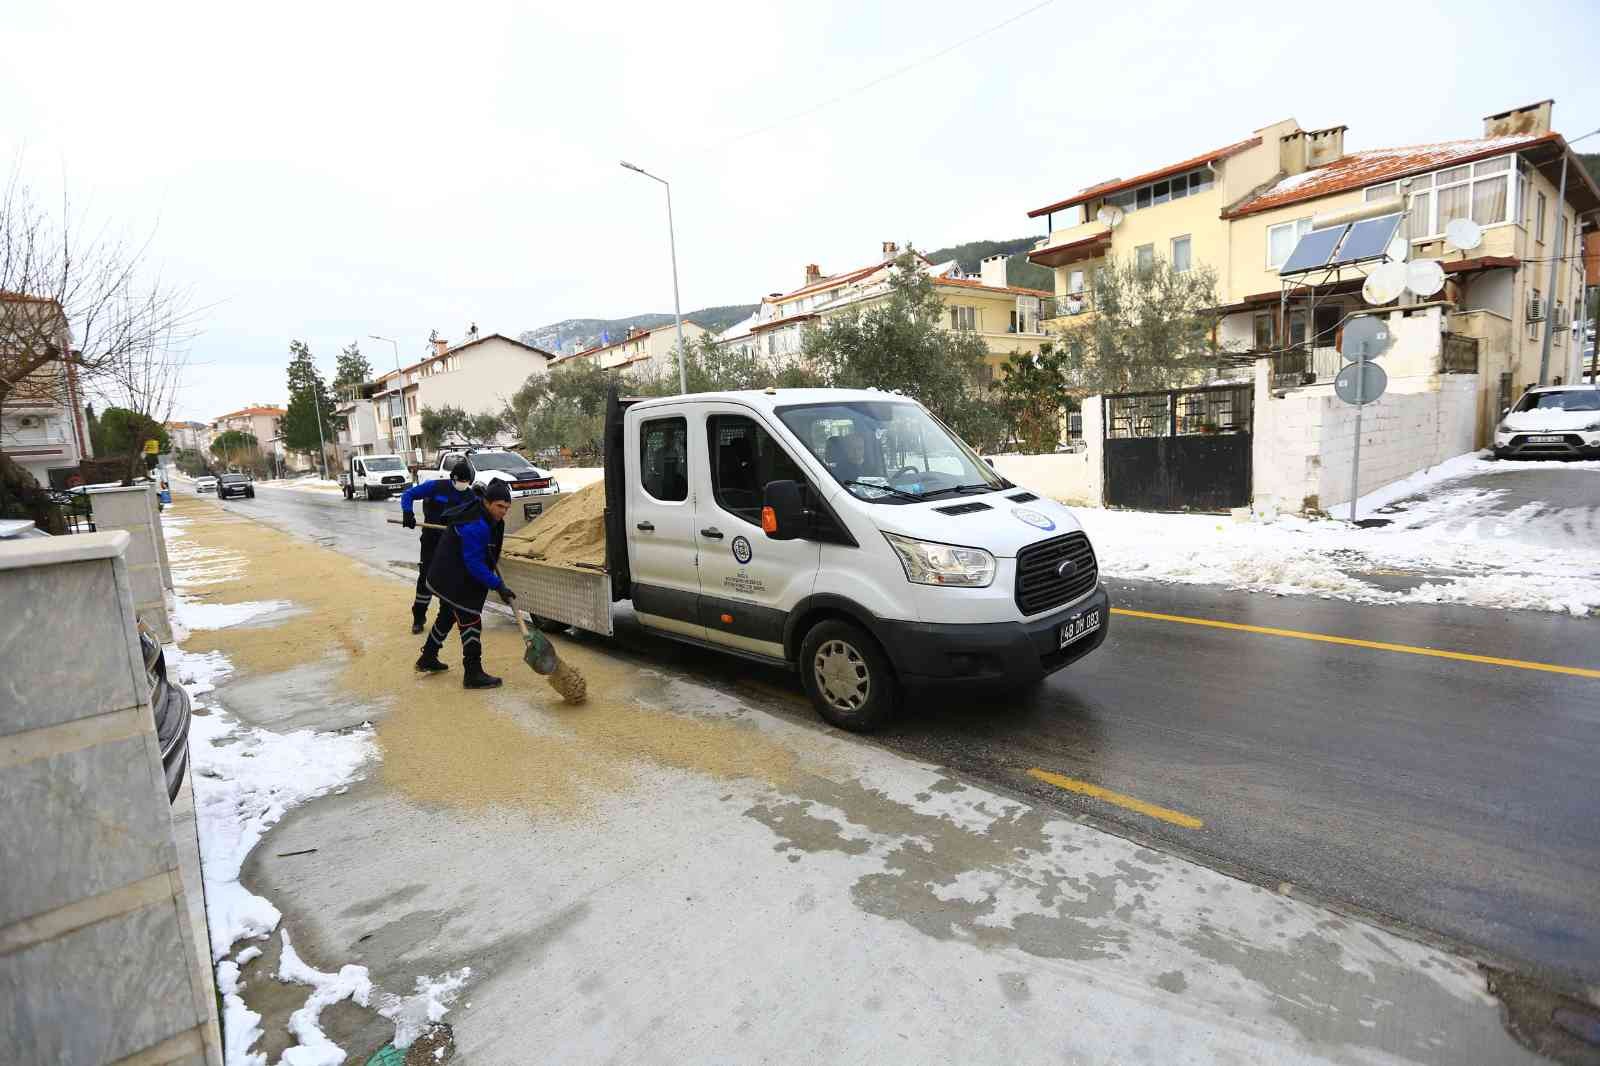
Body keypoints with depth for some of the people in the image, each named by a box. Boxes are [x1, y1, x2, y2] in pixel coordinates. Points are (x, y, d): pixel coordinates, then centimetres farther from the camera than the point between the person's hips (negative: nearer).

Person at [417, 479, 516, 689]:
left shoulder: (490, 520, 2)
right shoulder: (475, 526, -29)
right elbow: (475, 564, -29)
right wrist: (498, 586, -29)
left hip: (448, 576, 11)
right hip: (454, 581, -11)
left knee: (447, 615, 24)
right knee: (470, 621, -9)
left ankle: (427, 659, 41)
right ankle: (473, 674, -4)